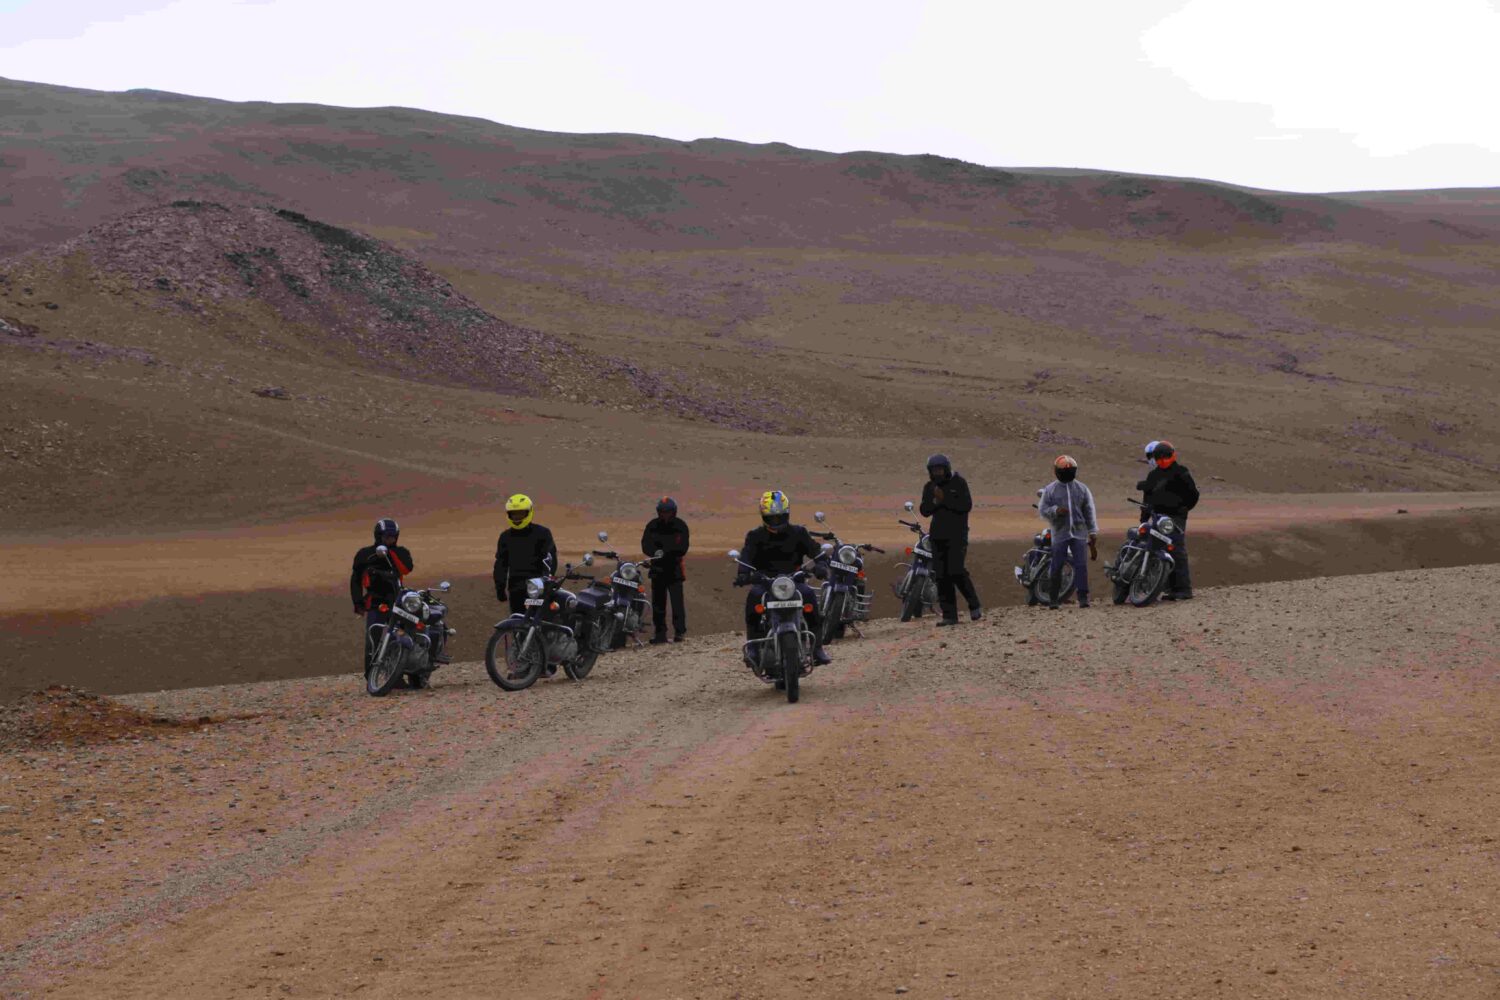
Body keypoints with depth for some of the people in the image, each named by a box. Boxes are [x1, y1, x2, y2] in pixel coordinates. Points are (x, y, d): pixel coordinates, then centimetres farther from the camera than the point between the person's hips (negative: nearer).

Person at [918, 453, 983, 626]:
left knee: (956, 571, -17)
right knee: (942, 576, 1)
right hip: (937, 536, 5)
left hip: (957, 534, -5)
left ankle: (974, 606, 0)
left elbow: (966, 505, -13)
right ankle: (949, 615, 5)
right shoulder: (929, 487, 12)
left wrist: (945, 499, -18)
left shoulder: (959, 483, -2)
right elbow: (924, 511, 8)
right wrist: (935, 502, -11)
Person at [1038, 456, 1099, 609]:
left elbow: (1089, 512, 9)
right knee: (1056, 567, 0)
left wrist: (1093, 534, 5)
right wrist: (1055, 510, -20)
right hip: (1060, 533, -1)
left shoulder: (1082, 489, 8)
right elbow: (1042, 510, 1)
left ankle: (1083, 597, -8)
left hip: (1078, 533, 1)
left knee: (1081, 565, -8)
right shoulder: (1050, 490, 4)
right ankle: (1053, 598, 8)